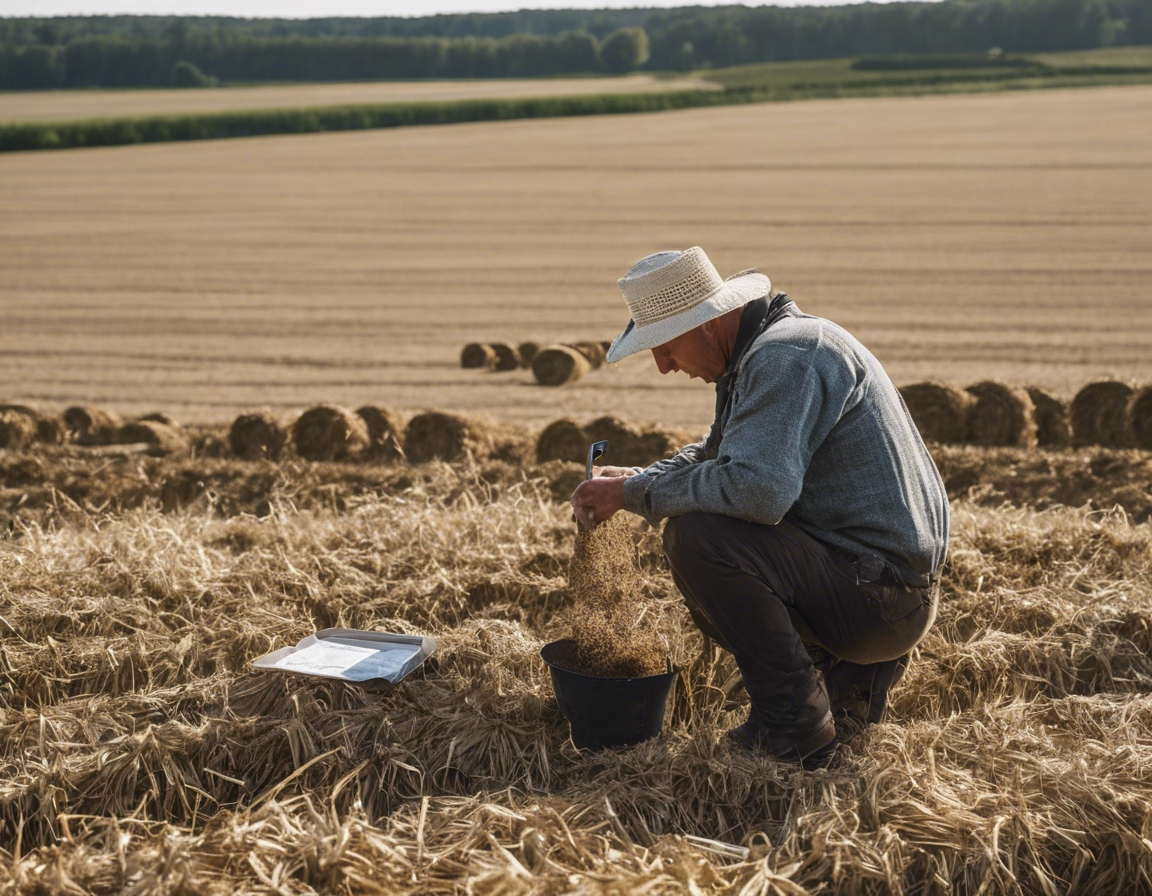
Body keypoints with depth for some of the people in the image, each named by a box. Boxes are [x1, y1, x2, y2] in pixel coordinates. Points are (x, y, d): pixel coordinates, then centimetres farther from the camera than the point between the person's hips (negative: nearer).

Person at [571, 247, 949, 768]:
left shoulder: (786, 355, -19)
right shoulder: (758, 353, 13)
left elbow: (757, 487, -32)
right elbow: (718, 455, 26)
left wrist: (637, 494, -19)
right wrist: (638, 479, 7)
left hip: (882, 596, -10)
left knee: (695, 534, -23)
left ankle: (793, 724, -12)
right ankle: (852, 672, 15)